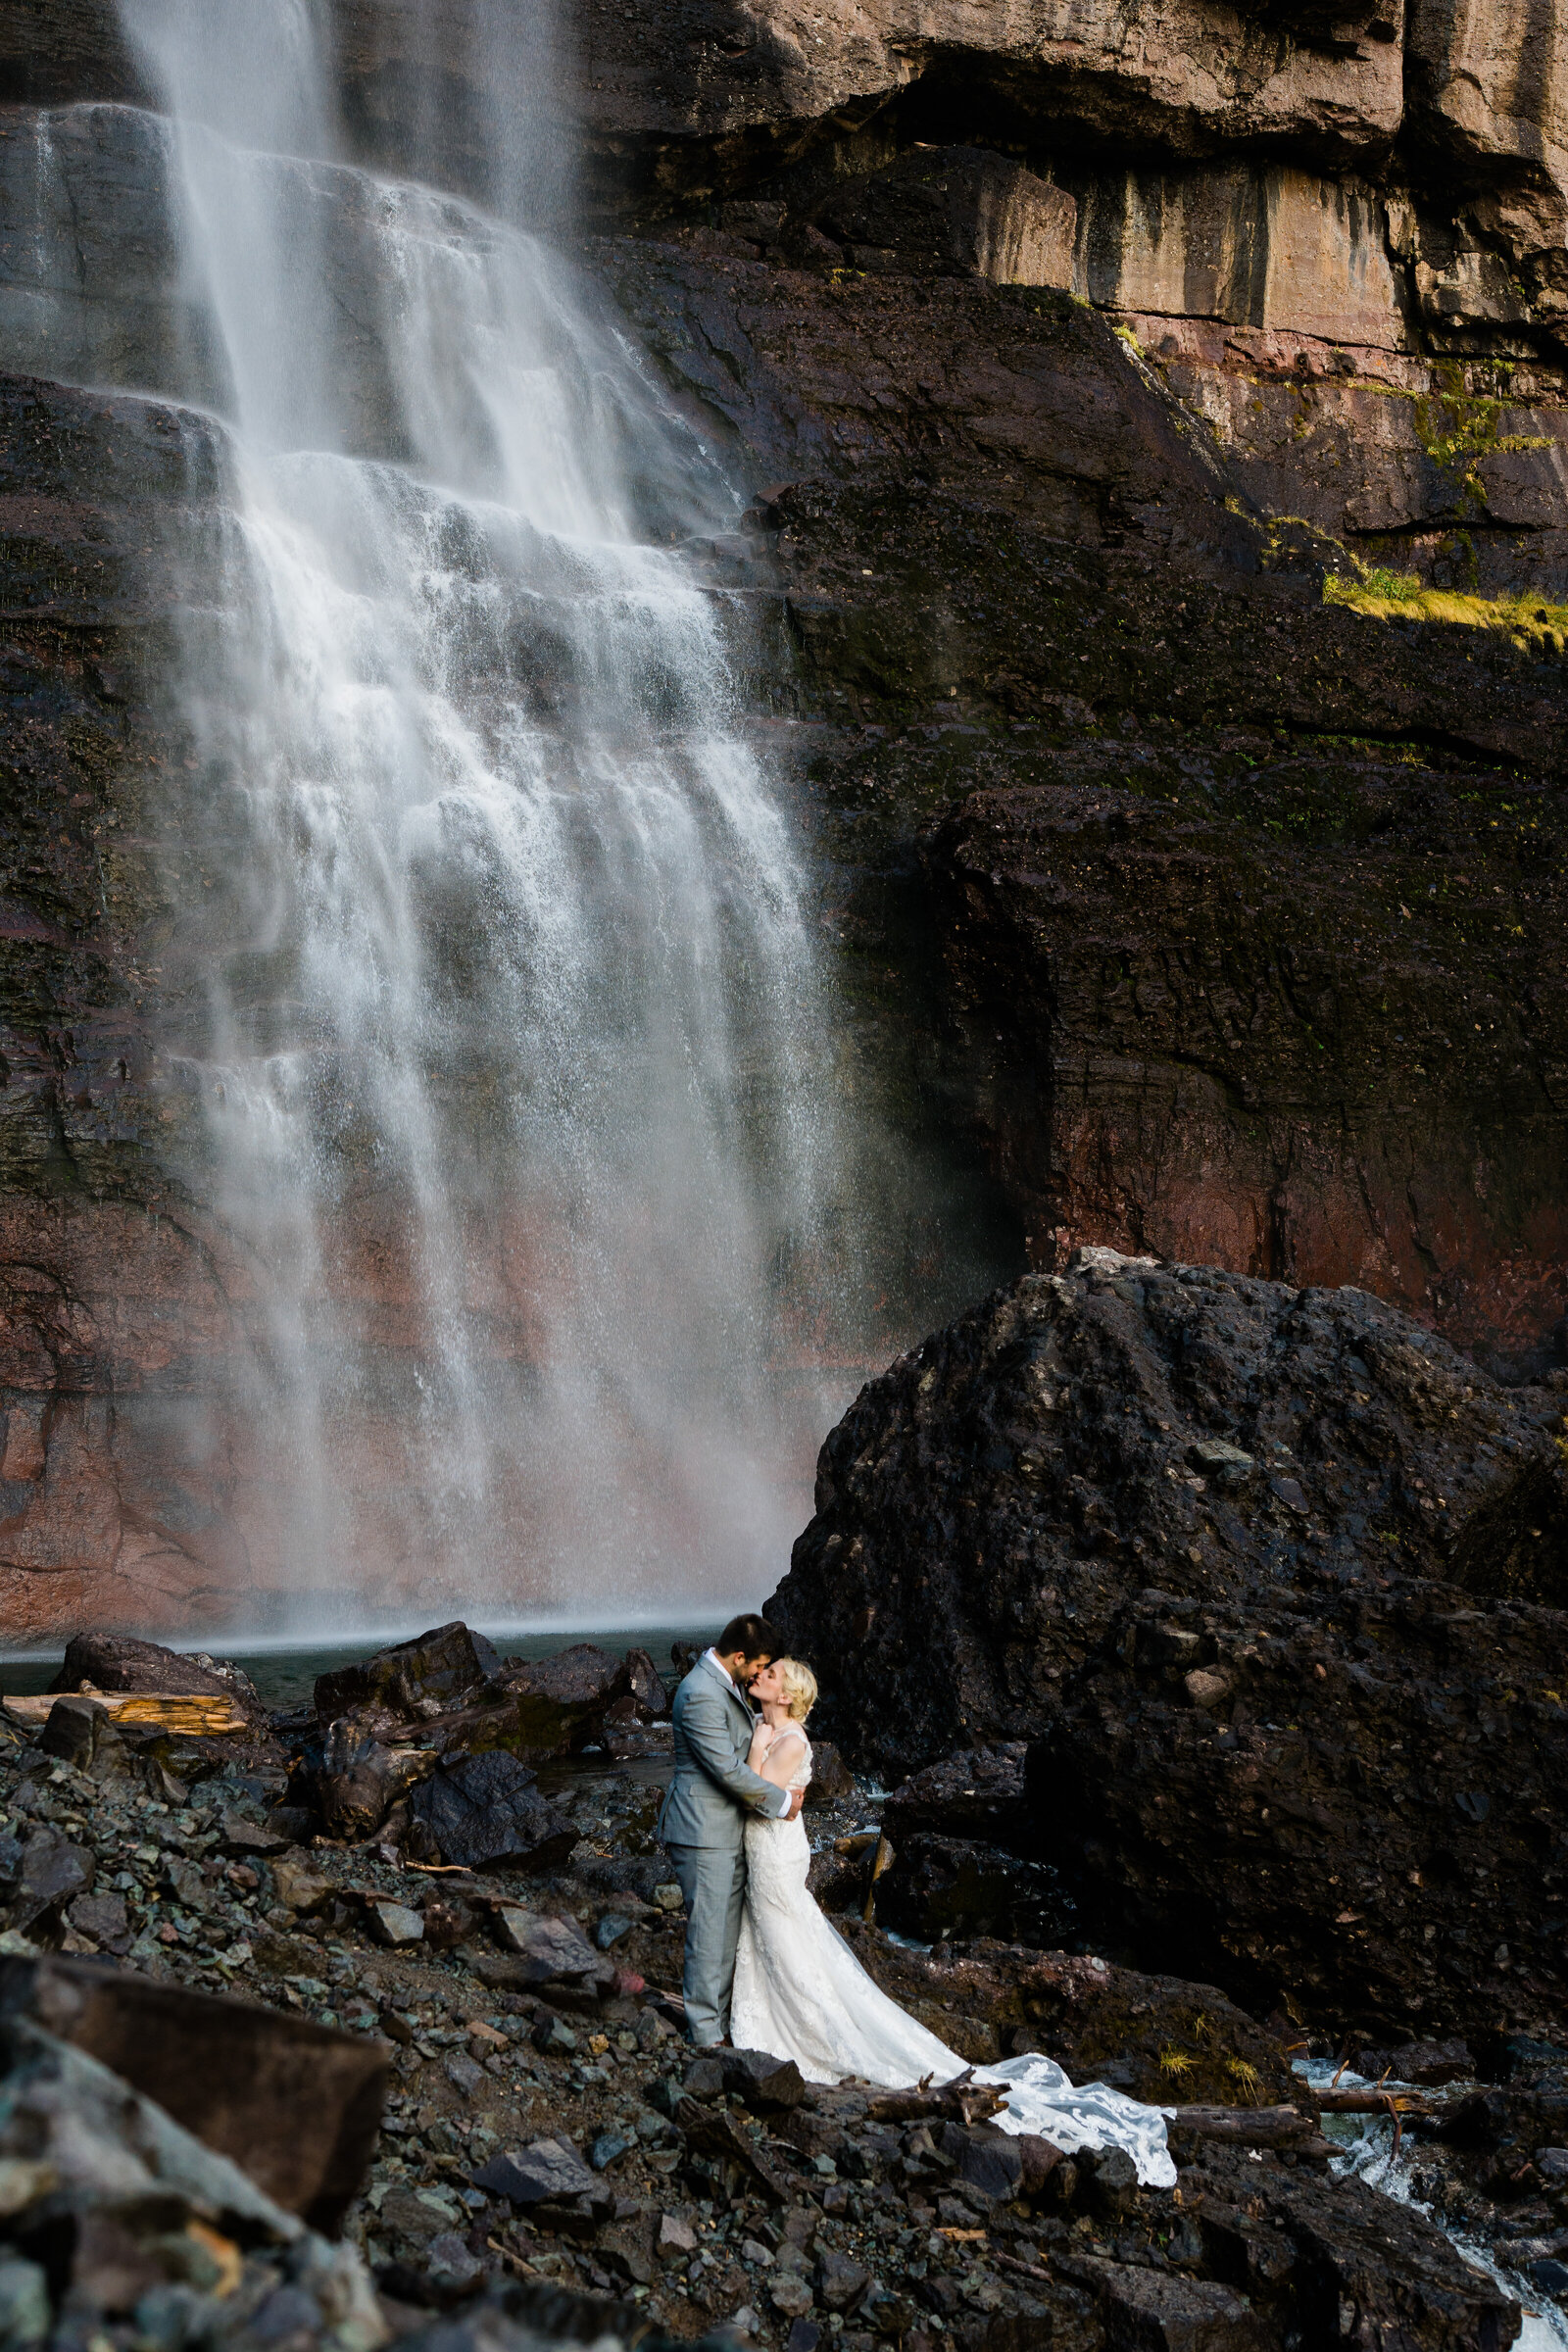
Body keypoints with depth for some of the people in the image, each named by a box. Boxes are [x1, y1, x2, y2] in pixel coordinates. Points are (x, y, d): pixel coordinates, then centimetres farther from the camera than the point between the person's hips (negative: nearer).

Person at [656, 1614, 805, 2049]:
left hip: (729, 1830, 10)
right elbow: (728, 1769, -23)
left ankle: (721, 2019, 23)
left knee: (728, 1930, 14)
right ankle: (705, 2034, 6)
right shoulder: (701, 1695, -23)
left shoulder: (727, 1685, 9)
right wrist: (781, 1801, -13)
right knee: (708, 1932, -2)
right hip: (704, 1832, -10)